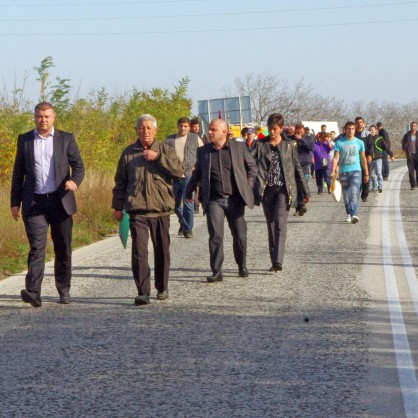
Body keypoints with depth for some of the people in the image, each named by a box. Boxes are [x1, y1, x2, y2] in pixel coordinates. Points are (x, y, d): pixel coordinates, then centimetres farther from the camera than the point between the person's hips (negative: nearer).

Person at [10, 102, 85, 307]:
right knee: (37, 247, -13)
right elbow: (18, 173, 12)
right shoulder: (24, 140, 9)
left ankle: (64, 290, 21)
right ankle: (33, 292, -21)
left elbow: (78, 165, 0)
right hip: (34, 203, -1)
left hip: (61, 201, 1)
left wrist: (74, 181, -22)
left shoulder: (66, 139, 6)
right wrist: (15, 202, 7)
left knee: (63, 249, 7)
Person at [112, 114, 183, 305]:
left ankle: (162, 288, 27)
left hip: (161, 210, 1)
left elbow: (179, 170, -9)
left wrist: (158, 157, -15)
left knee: (161, 251, 11)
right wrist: (118, 206, 11)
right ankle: (143, 292, -13)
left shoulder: (165, 150, 6)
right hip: (137, 210, -1)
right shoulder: (128, 153, 9)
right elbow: (120, 182, 14)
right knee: (139, 251, -12)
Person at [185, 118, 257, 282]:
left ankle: (242, 266, 27)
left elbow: (252, 166, 12)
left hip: (235, 199, 0)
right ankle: (216, 272, -6)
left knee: (240, 235, 8)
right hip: (214, 200, 0)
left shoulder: (239, 147, 1)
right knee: (215, 236, -10)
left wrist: (248, 185, 3)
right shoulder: (203, 151, 6)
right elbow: (197, 173, 18)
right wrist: (189, 192, 14)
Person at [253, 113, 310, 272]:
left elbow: (297, 168, 9)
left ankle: (278, 261, -23)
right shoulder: (261, 145, 5)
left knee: (280, 223, -16)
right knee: (271, 226, 7)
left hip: (284, 189, -2)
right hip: (267, 189, 2)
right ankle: (274, 261, 14)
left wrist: (305, 192, 10)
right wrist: (256, 191, -10)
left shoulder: (289, 145, 5)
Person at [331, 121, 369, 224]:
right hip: (343, 172, 1)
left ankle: (354, 214, -27)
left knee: (354, 192, -18)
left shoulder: (359, 142, 5)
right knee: (346, 195, 10)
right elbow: (336, 158, -1)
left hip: (356, 171, -1)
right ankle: (349, 214, 28)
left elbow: (363, 159, 12)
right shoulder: (340, 143, 1)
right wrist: (333, 171, -13)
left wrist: (366, 173, 14)